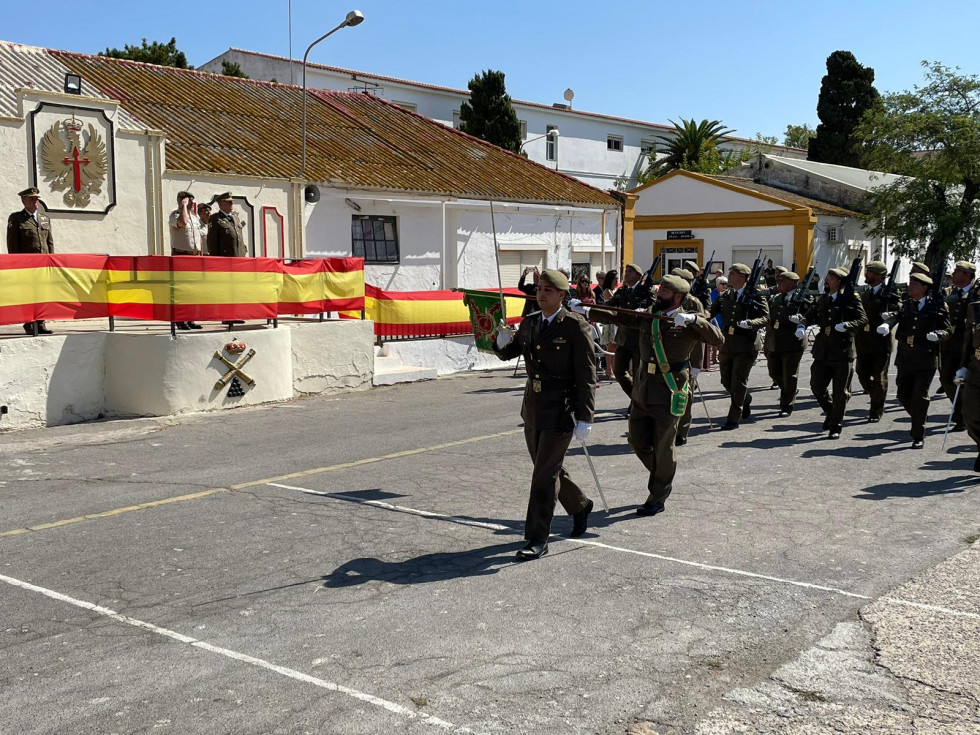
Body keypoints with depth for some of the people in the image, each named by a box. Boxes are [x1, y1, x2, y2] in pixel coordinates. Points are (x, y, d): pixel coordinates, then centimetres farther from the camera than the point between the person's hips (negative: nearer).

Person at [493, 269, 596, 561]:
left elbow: (586, 377, -14)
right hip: (533, 408, 7)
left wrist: (584, 419, -19)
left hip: (560, 410, -7)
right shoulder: (529, 323, 7)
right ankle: (579, 506, 43)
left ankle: (538, 539, 2)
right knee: (547, 469, 19)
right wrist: (502, 342, -7)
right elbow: (507, 353, 19)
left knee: (545, 474, -6)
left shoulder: (576, 327, -13)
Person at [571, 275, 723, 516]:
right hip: (643, 388, 6)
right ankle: (664, 476, 36)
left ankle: (657, 499, 16)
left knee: (663, 445, 2)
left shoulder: (688, 322, -8)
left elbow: (717, 338, -19)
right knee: (637, 440, 11)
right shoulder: (647, 316, 9)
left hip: (671, 392, -6)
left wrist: (693, 319, -30)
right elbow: (616, 317, 13)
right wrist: (586, 310, 8)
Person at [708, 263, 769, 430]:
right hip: (727, 345, 6)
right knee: (726, 381, 13)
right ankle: (746, 400, 42)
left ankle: (734, 418, 5)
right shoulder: (725, 296, 9)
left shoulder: (755, 296, -6)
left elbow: (765, 318, -10)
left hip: (746, 346, -6)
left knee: (738, 381, -4)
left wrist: (749, 323, -28)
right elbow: (711, 312, 4)